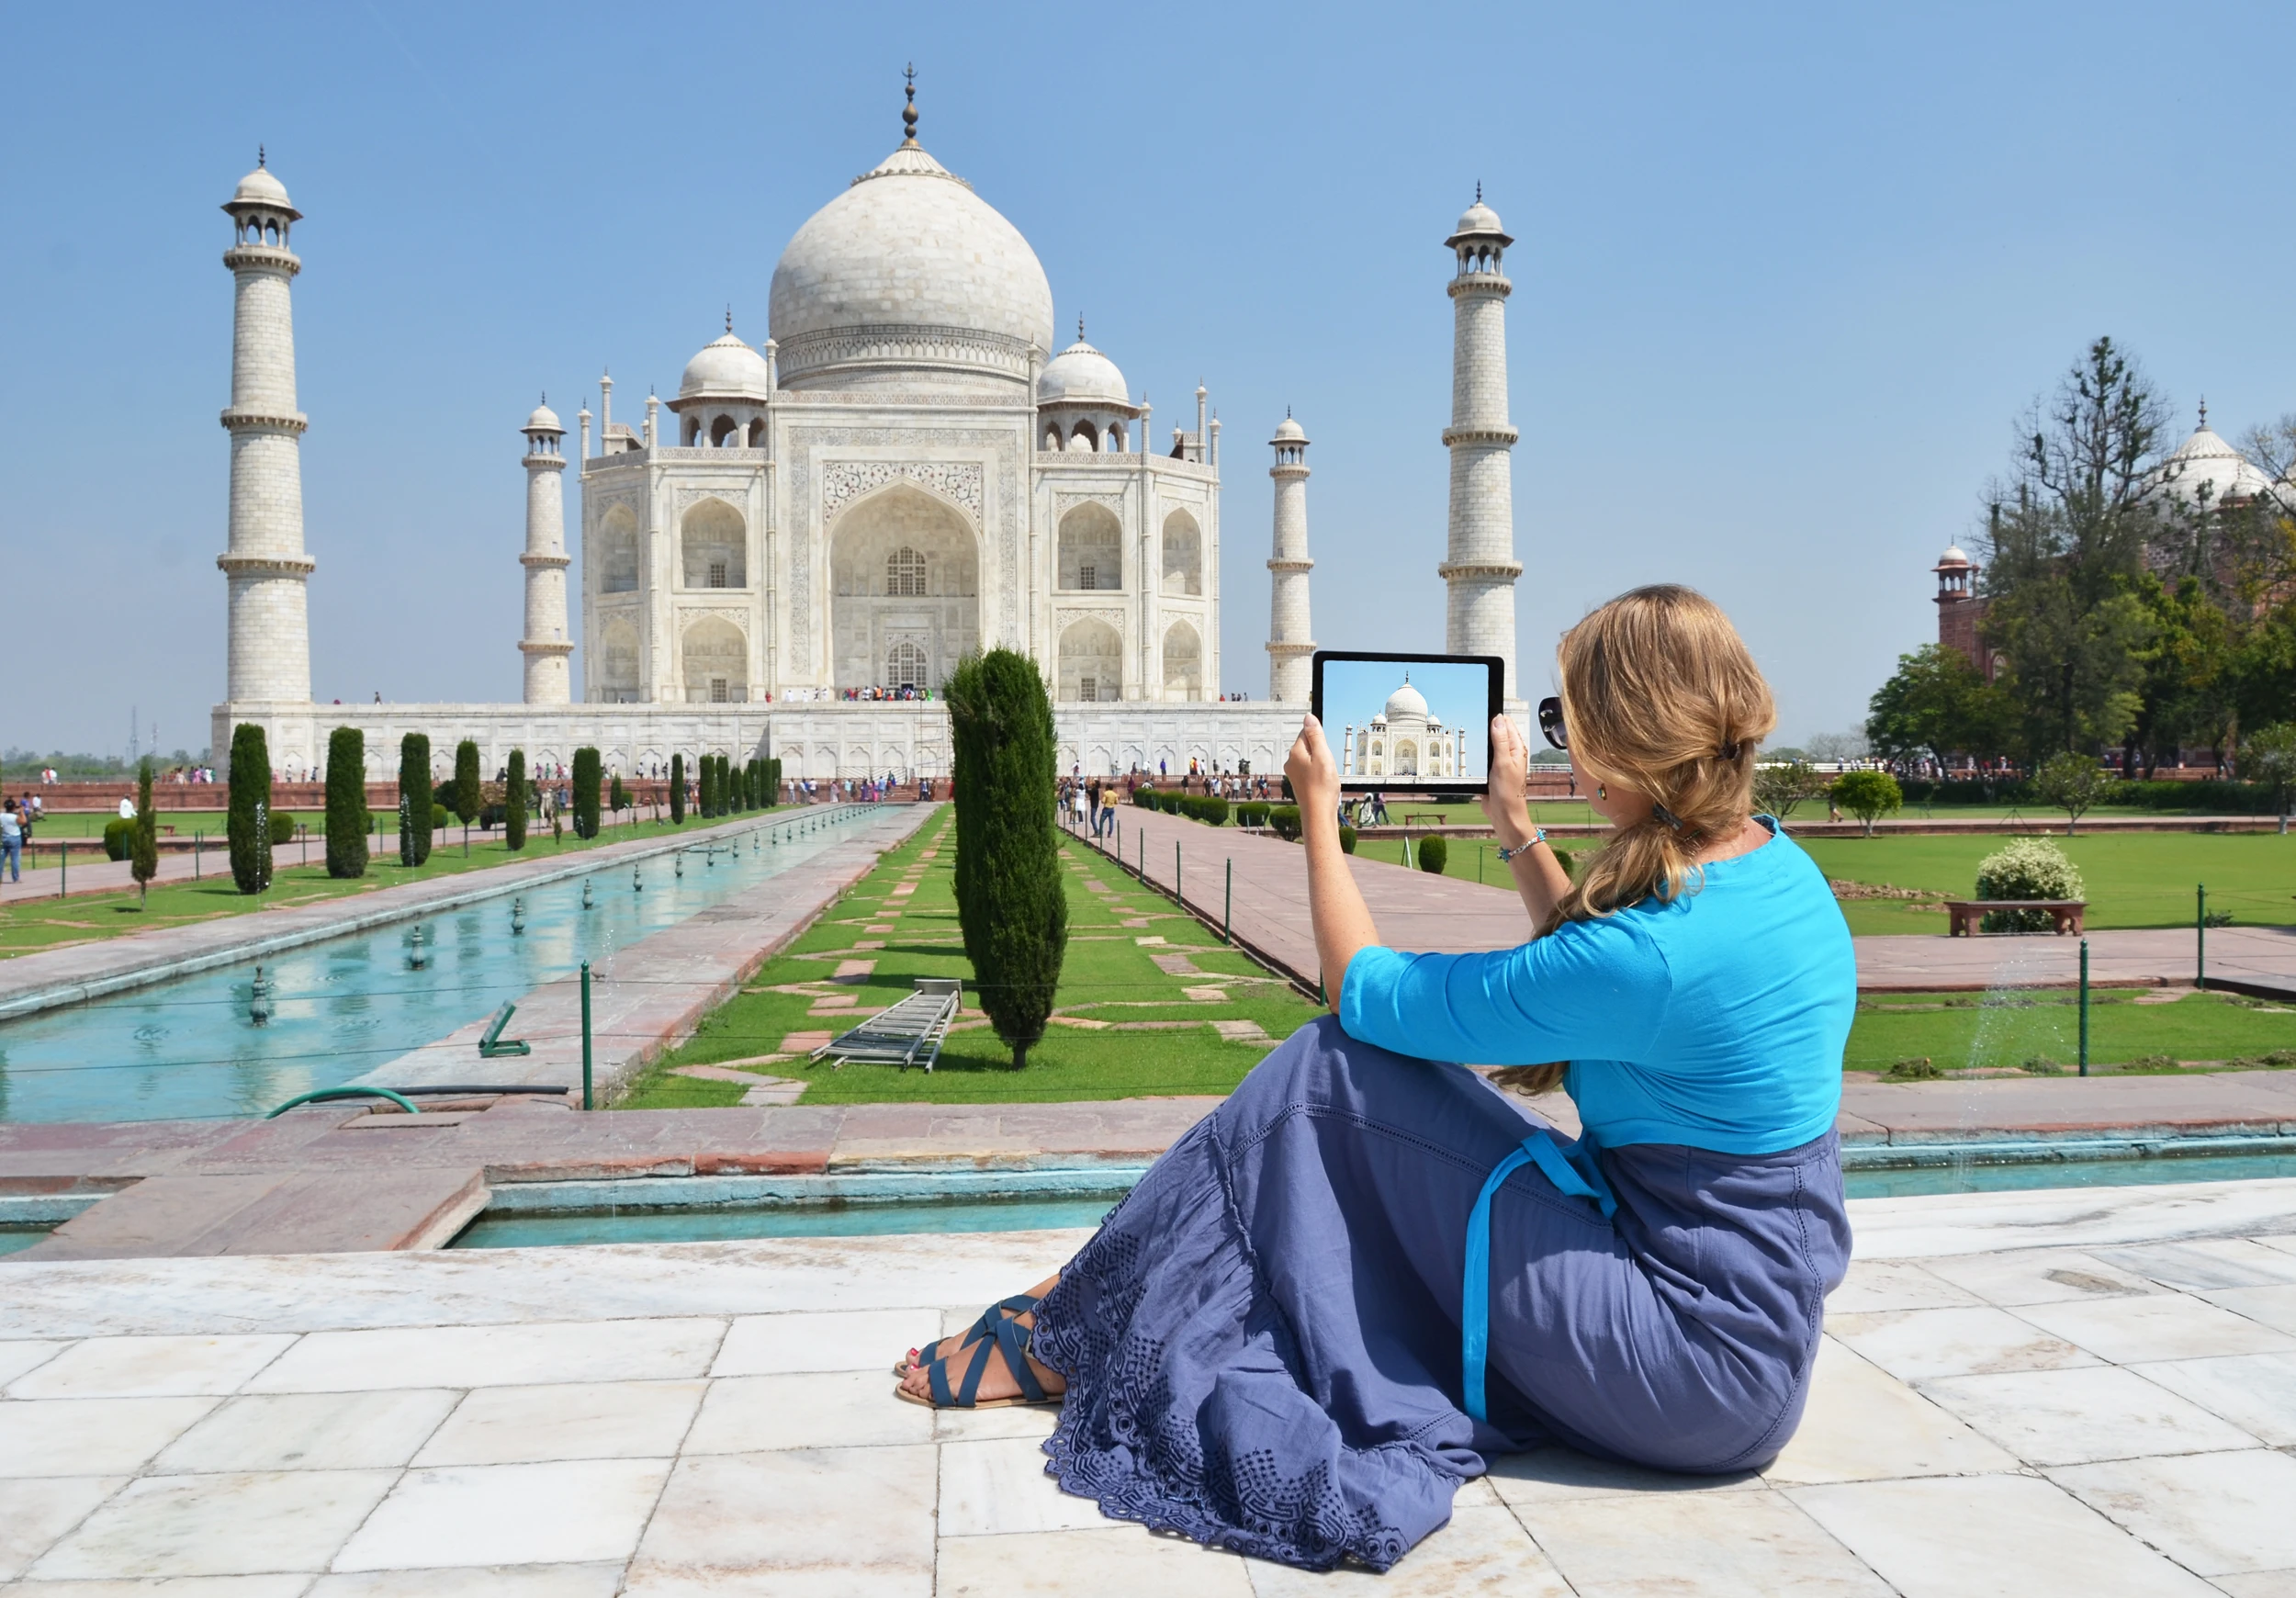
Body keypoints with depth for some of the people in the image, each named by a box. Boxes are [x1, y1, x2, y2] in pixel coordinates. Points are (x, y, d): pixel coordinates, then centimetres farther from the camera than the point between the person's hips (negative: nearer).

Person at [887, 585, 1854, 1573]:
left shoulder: (1654, 952, -26)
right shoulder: (1775, 861, 1)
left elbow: (1366, 990, -14)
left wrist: (1318, 812, -1)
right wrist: (1516, 825, 22)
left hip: (1697, 1372, -9)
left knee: (1338, 1068, -9)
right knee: (1360, 1070, 8)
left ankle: (1073, 1339, 6)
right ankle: (1108, 1284, 19)